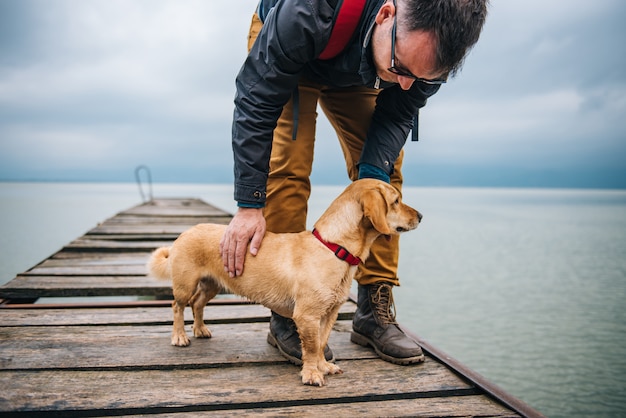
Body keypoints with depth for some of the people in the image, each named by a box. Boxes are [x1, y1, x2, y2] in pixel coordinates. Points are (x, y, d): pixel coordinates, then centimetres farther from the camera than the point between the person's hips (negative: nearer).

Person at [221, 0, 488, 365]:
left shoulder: (433, 40, -31)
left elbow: (397, 114, -16)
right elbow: (256, 102, -34)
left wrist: (374, 173, -34)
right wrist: (249, 205, -36)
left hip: (355, 75, 4)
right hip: (287, 59, -3)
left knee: (386, 170, -9)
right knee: (288, 168, -20)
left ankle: (374, 310, -2)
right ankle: (286, 315, -10)